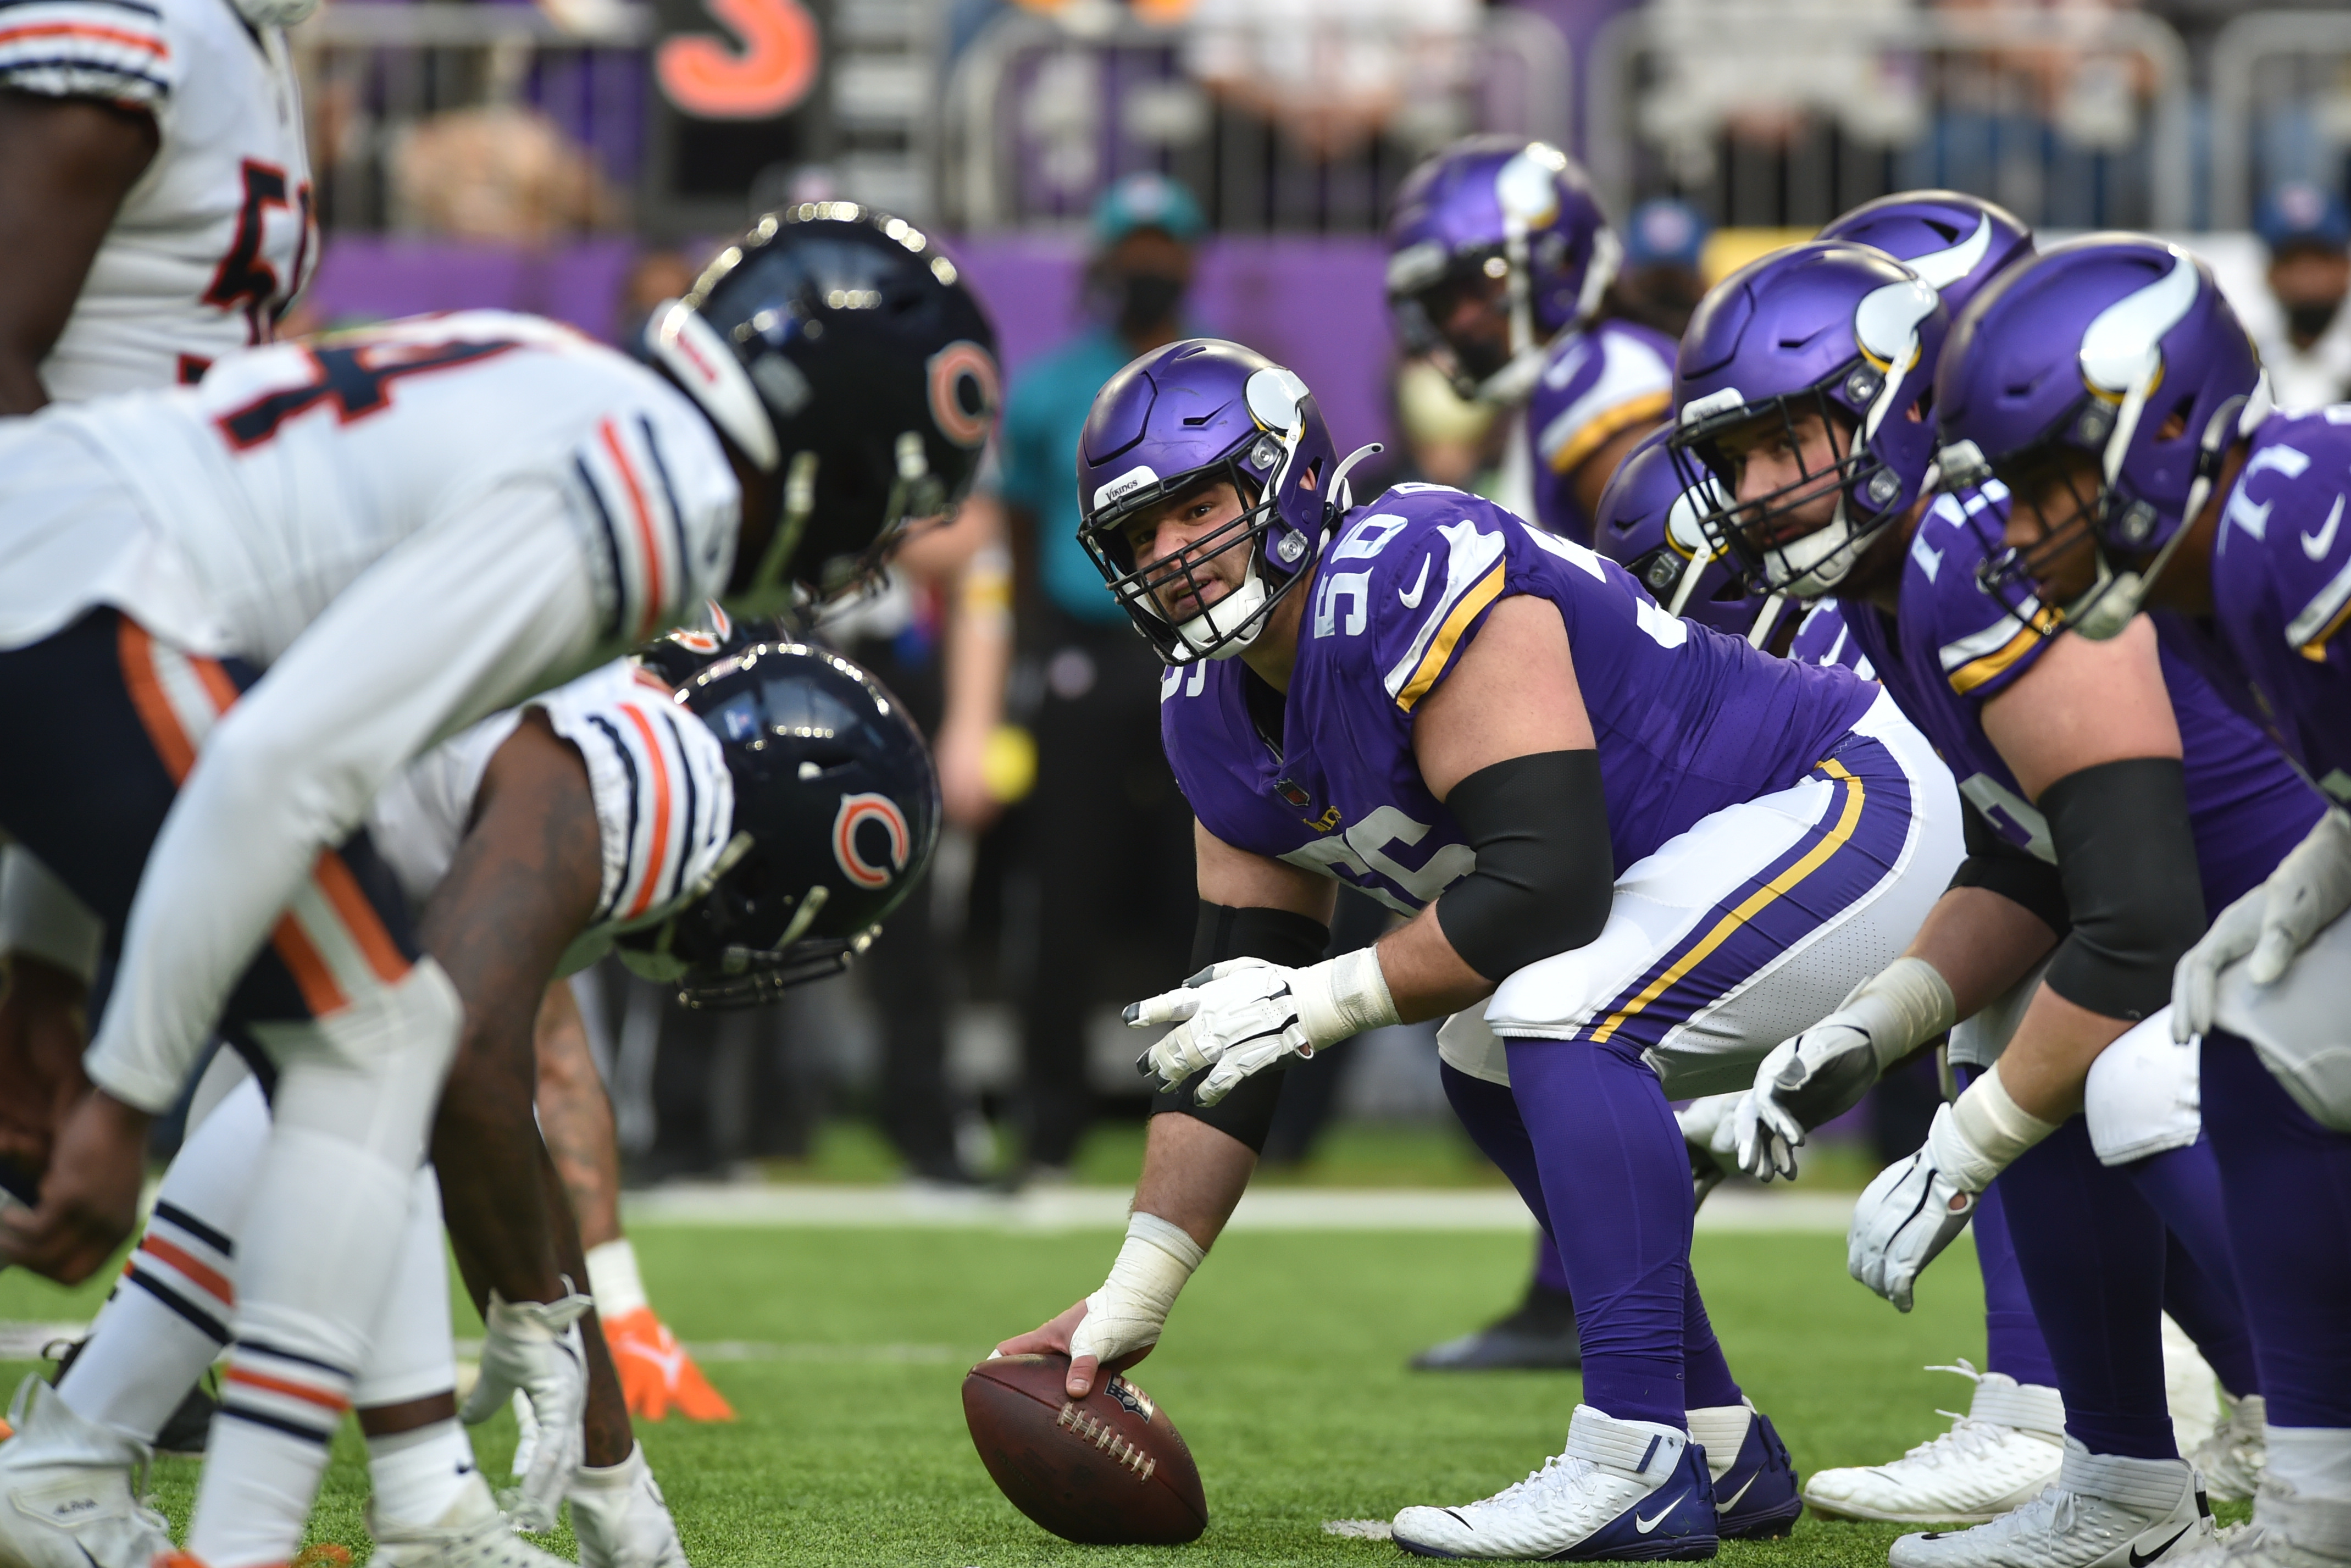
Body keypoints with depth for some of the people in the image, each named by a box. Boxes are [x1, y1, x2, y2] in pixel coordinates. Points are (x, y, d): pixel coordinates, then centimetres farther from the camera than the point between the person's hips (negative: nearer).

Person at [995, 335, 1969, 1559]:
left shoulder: (1408, 584, -27)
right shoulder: (1222, 718, 3)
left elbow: (1550, 884, -32)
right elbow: (1228, 1021, 5)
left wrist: (1325, 998, -22)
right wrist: (1133, 1296, 1)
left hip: (1853, 809, -10)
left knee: (1563, 1017, -26)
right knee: (1492, 1069, 15)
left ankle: (1637, 1470, -23)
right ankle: (1722, 1452, 21)